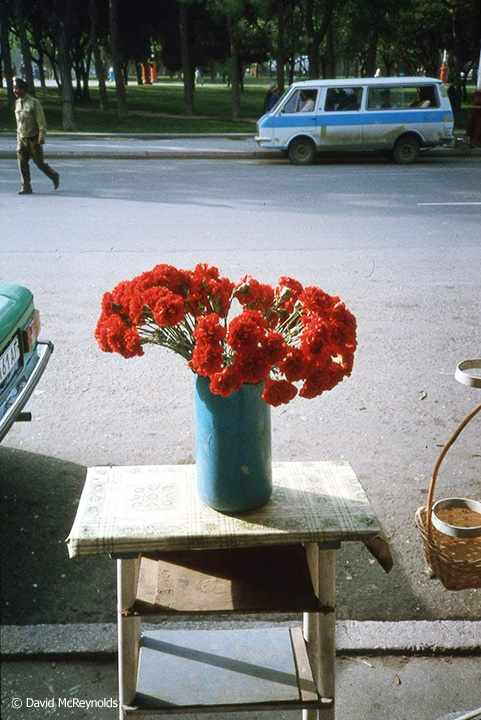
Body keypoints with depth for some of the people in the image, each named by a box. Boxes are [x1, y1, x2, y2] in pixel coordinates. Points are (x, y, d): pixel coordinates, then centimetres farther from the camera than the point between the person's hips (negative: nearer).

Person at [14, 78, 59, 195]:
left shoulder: (34, 102, -11)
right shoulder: (17, 103, 9)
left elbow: (41, 121, -14)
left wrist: (42, 136, -23)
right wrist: (18, 138, 19)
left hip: (34, 139, -6)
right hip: (22, 139, 6)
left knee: (39, 162, 0)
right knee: (22, 163, -4)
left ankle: (54, 176, 25)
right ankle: (26, 188, -1)